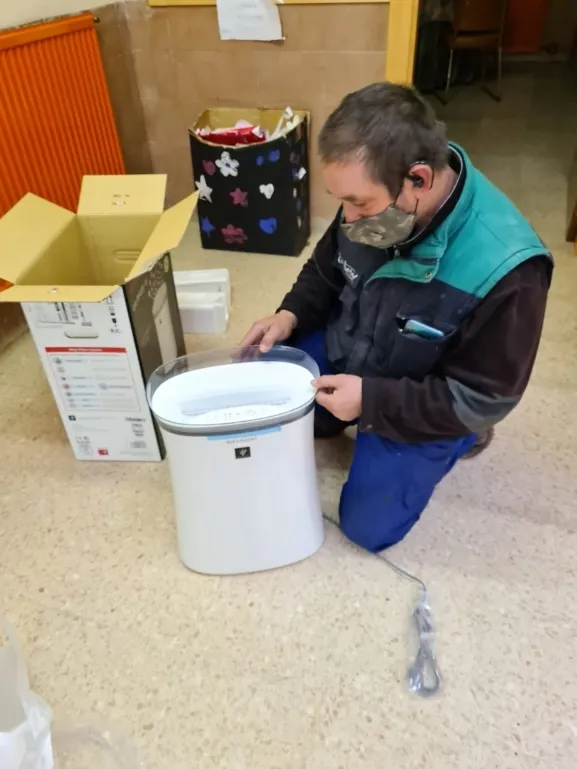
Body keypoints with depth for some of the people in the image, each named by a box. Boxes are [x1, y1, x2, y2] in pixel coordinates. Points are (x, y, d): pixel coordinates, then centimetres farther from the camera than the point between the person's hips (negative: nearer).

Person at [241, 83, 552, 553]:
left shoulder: (503, 270, -35)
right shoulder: (373, 203, -18)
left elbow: (484, 397, -25)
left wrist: (372, 400, -30)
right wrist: (292, 314, -16)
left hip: (419, 409, -5)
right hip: (344, 351, 6)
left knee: (368, 526, -3)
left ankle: (461, 437, 16)